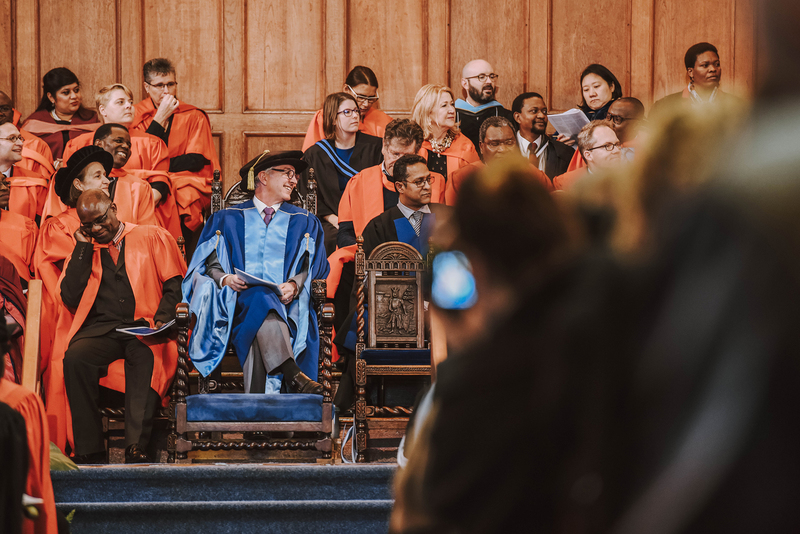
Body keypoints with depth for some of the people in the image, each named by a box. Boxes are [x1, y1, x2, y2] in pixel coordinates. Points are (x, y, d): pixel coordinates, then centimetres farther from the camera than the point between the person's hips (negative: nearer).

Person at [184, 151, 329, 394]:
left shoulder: (305, 223, 23)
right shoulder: (227, 219, 21)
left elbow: (313, 267, 10)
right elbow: (208, 264, 13)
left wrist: (295, 285, -13)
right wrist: (224, 279, -11)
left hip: (287, 305, 1)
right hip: (239, 304, -1)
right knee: (261, 301, -39)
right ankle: (292, 374, -58)